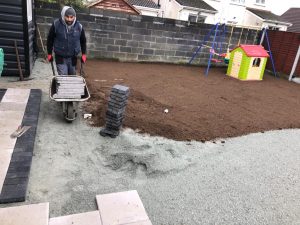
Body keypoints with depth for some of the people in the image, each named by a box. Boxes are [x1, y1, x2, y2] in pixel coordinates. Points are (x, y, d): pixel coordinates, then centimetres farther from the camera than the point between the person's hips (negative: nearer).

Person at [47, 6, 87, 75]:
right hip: (60, 58, -2)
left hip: (73, 58, 3)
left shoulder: (79, 26, -5)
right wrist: (49, 53, 4)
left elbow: (83, 41, 10)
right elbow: (50, 39, 2)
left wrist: (83, 54, 6)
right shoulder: (56, 24, -10)